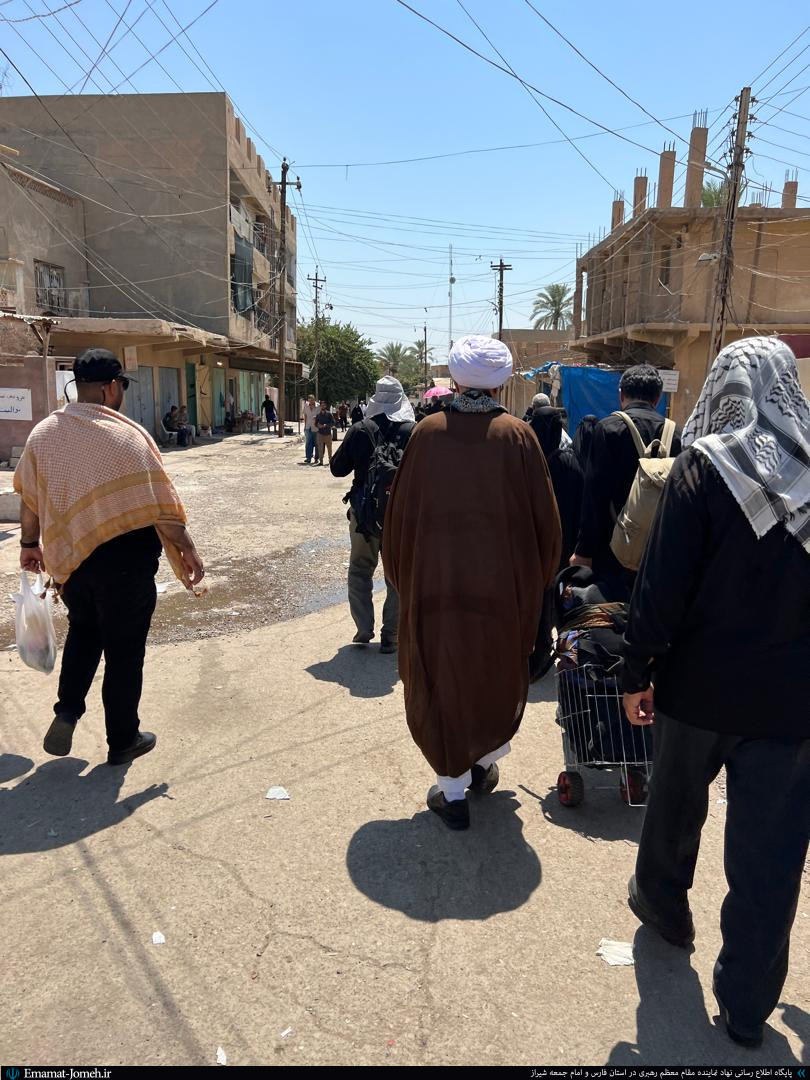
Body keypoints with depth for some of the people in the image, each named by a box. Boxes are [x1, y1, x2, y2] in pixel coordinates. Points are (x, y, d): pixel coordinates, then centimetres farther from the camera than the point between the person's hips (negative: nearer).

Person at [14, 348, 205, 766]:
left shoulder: (43, 433, 1)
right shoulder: (128, 435, -15)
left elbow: (29, 498, 9)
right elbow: (161, 506, -15)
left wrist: (30, 544, 23)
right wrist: (187, 549, -4)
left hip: (68, 558, 5)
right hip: (124, 562, -5)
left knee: (83, 630, 29)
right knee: (124, 649, 9)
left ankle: (67, 710, 18)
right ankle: (122, 740, 21)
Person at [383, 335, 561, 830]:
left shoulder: (428, 432, -6)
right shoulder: (517, 435, -7)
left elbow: (401, 513, -2)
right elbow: (545, 516, -5)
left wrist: (403, 577, 11)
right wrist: (539, 580, 9)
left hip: (435, 581, 0)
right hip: (504, 583, 1)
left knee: (440, 678, 11)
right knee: (500, 673, 22)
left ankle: (452, 791, 17)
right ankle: (486, 761, 39)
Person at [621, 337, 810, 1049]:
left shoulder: (705, 466, -13)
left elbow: (663, 582, -15)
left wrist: (637, 672, -6)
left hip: (704, 680, -2)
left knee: (676, 803, 23)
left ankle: (663, 903, 46)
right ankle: (748, 1003, 25)